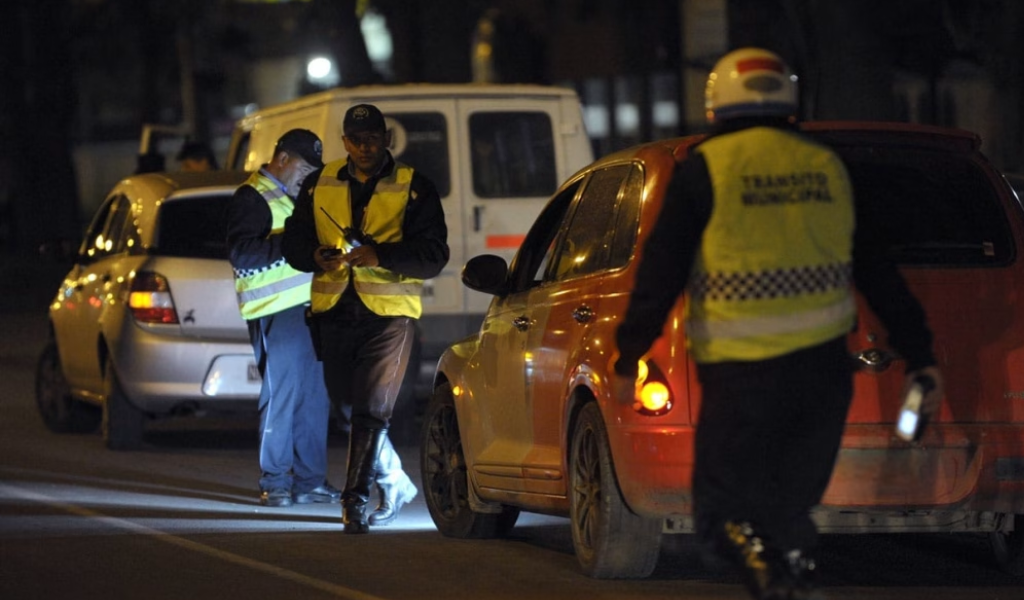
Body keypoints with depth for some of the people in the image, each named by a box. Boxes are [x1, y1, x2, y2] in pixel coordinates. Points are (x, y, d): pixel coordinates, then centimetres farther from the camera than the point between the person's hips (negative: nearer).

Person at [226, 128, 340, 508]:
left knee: (314, 397, 8)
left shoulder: (293, 196, 22)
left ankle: (310, 480, 14)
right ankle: (275, 483, -1)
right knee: (282, 395, -7)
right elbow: (242, 255, -19)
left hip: (308, 306, 9)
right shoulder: (252, 199, -7)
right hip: (275, 312, -9)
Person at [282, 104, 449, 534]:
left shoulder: (413, 188, 1)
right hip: (335, 310, 5)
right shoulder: (319, 185, 13)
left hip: (389, 313, -5)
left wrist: (380, 255, -22)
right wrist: (316, 256, -13)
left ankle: (355, 500, -12)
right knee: (349, 405, 12)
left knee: (372, 409, -13)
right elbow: (293, 242, 11)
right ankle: (396, 482, 31)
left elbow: (433, 255, -7)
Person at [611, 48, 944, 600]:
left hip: (741, 375, -4)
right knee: (790, 504, 18)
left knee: (723, 510, 3)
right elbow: (879, 275, 15)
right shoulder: (826, 168, 12)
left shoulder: (704, 169, -1)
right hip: (823, 368, 4)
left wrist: (628, 358, 0)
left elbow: (660, 272, -4)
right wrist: (919, 354, 19)